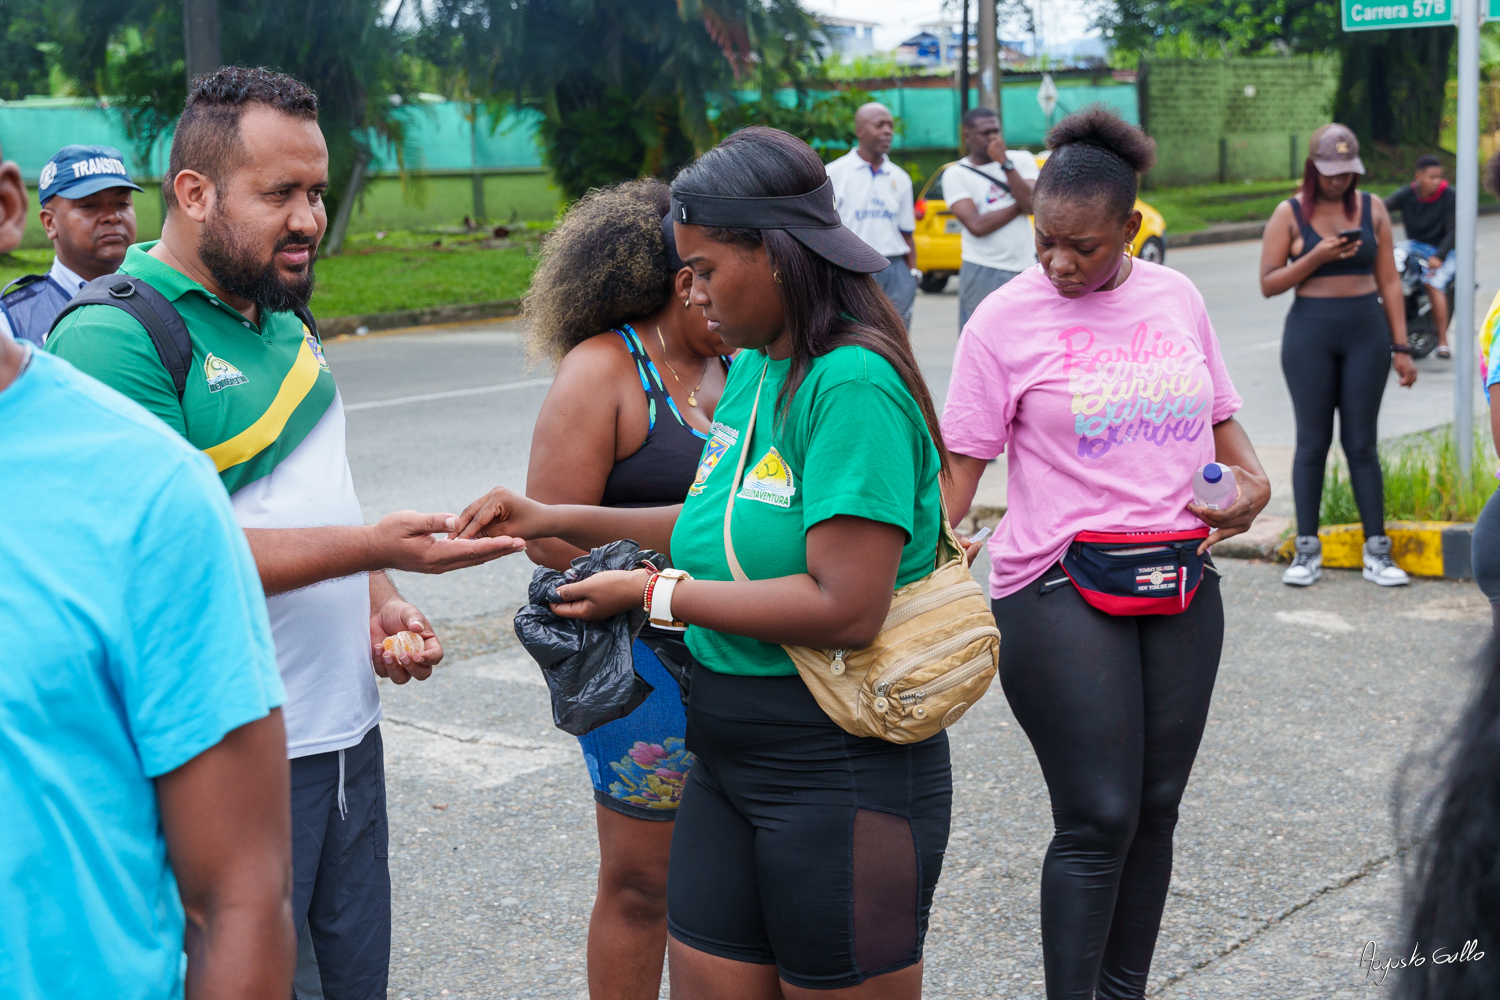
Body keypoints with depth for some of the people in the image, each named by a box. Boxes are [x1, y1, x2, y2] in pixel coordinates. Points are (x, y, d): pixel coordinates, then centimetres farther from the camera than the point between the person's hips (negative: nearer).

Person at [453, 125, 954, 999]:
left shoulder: (854, 385, -20)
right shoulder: (755, 368, 7)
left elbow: (846, 609, -26)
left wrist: (656, 593, -16)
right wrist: (555, 520, 11)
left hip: (841, 768, -8)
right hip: (731, 755, 8)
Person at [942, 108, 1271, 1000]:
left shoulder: (1177, 297, 8)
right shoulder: (1007, 318, -5)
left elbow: (1219, 413, 20)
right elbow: (962, 461, -5)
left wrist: (1252, 475, 1)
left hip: (1180, 582, 5)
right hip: (1060, 590, -5)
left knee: (1154, 808, 11)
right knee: (1099, 819, -8)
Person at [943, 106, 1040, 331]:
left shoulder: (1022, 160, 7)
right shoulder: (955, 175, -1)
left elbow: (1032, 206, -10)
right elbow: (977, 225, -13)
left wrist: (1005, 163, -13)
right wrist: (1019, 205, -5)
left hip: (1026, 268, 3)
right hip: (983, 273, -3)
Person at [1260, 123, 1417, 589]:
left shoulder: (1371, 209, 5)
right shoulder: (1290, 214, -1)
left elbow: (1389, 281, 6)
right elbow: (1268, 283, -4)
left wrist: (1400, 347, 3)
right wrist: (1316, 257, -17)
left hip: (1366, 332, 2)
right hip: (1310, 333, -1)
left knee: (1362, 443, 4)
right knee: (1312, 442, 2)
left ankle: (1377, 551, 8)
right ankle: (1307, 550, 10)